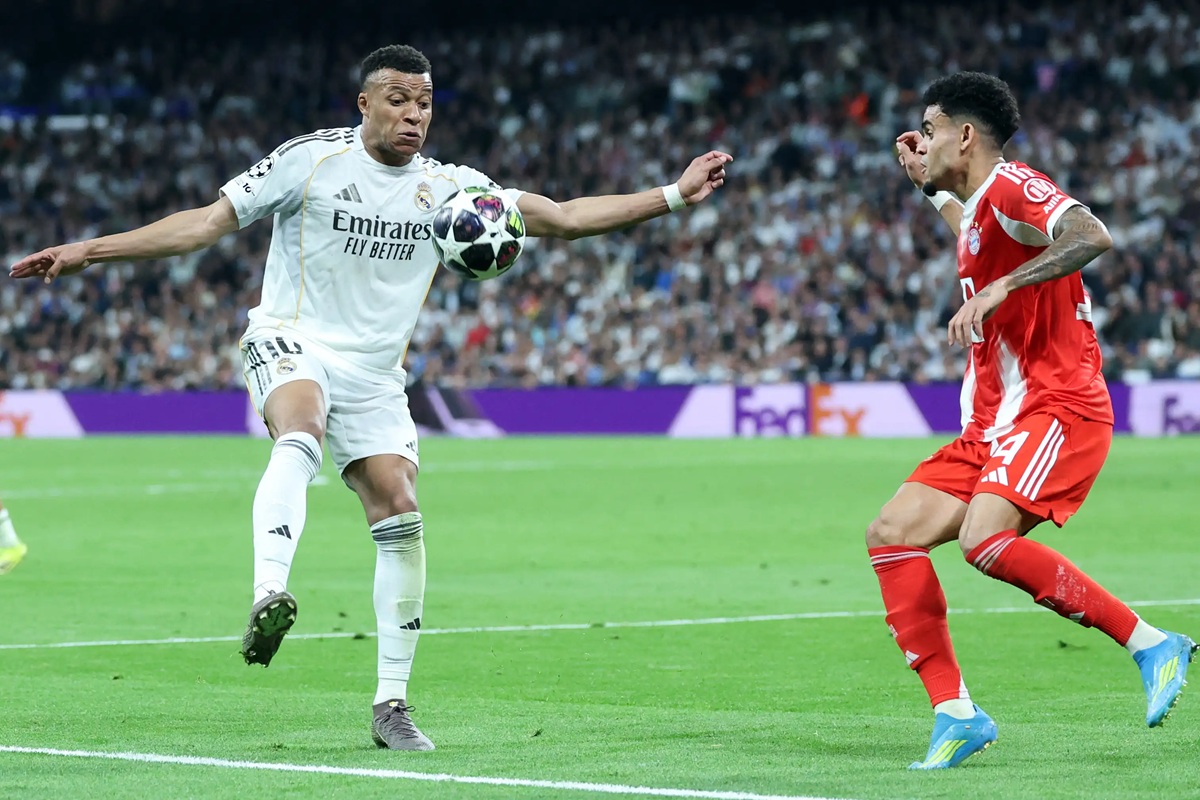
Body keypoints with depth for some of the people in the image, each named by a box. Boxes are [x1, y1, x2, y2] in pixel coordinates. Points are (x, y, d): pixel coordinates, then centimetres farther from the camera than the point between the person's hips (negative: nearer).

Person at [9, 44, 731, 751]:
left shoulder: (448, 187, 3)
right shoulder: (311, 159, -7)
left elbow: (564, 218, 5)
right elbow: (209, 222, -5)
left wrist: (673, 197, -2)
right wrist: (88, 252, -9)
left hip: (374, 373, 4)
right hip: (293, 344, -4)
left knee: (401, 517, -7)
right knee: (300, 435, -37)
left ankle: (392, 704, 3)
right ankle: (268, 597, -55)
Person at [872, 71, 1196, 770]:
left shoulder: (1011, 186, -10)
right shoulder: (976, 206, 19)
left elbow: (1093, 236, -29)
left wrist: (1000, 288, -32)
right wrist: (931, 187, 36)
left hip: (1057, 411, -10)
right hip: (993, 424, 10)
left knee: (986, 540, -30)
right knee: (892, 534, -2)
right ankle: (955, 712, -3)